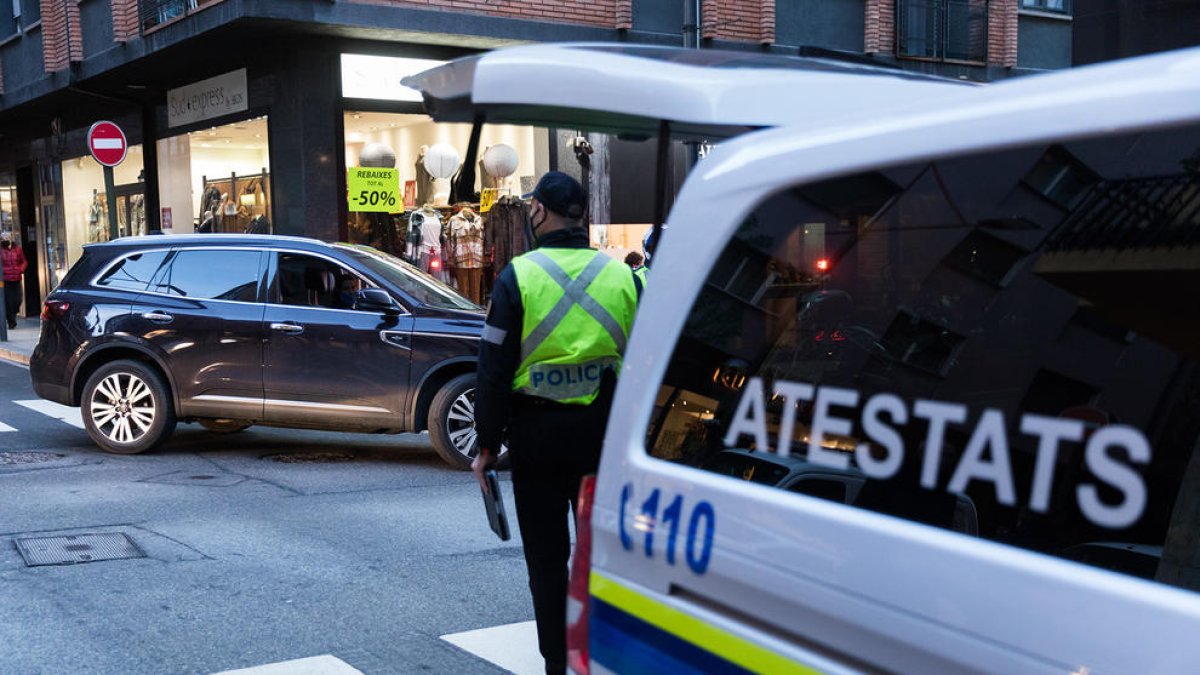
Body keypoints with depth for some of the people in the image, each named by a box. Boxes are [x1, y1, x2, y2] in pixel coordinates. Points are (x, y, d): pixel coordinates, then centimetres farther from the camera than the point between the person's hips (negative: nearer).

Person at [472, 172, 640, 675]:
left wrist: (487, 444, -1)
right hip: (604, 431, 3)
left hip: (537, 434, -2)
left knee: (547, 558, 9)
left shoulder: (518, 276, -8)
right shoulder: (622, 275, 2)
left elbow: (495, 368, -8)